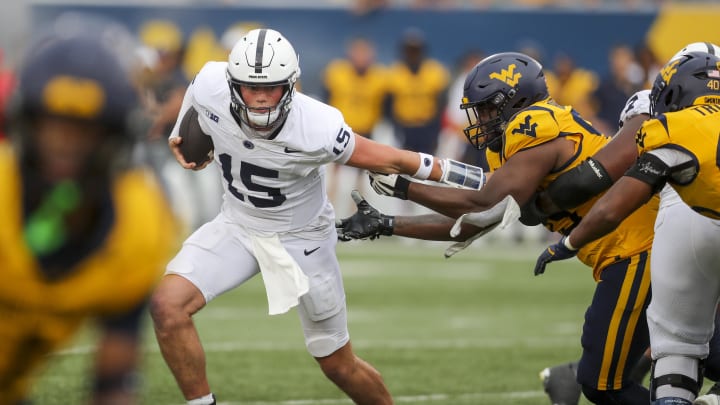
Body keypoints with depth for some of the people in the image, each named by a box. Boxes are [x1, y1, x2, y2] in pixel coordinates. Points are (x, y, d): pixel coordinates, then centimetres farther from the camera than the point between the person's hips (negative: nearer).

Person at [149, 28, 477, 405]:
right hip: (239, 224, 3)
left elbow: (389, 160, -21)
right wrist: (180, 133, 12)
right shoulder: (209, 89, -23)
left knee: (339, 366, 7)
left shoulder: (317, 129, -32)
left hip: (301, 236, -3)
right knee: (167, 304, -20)